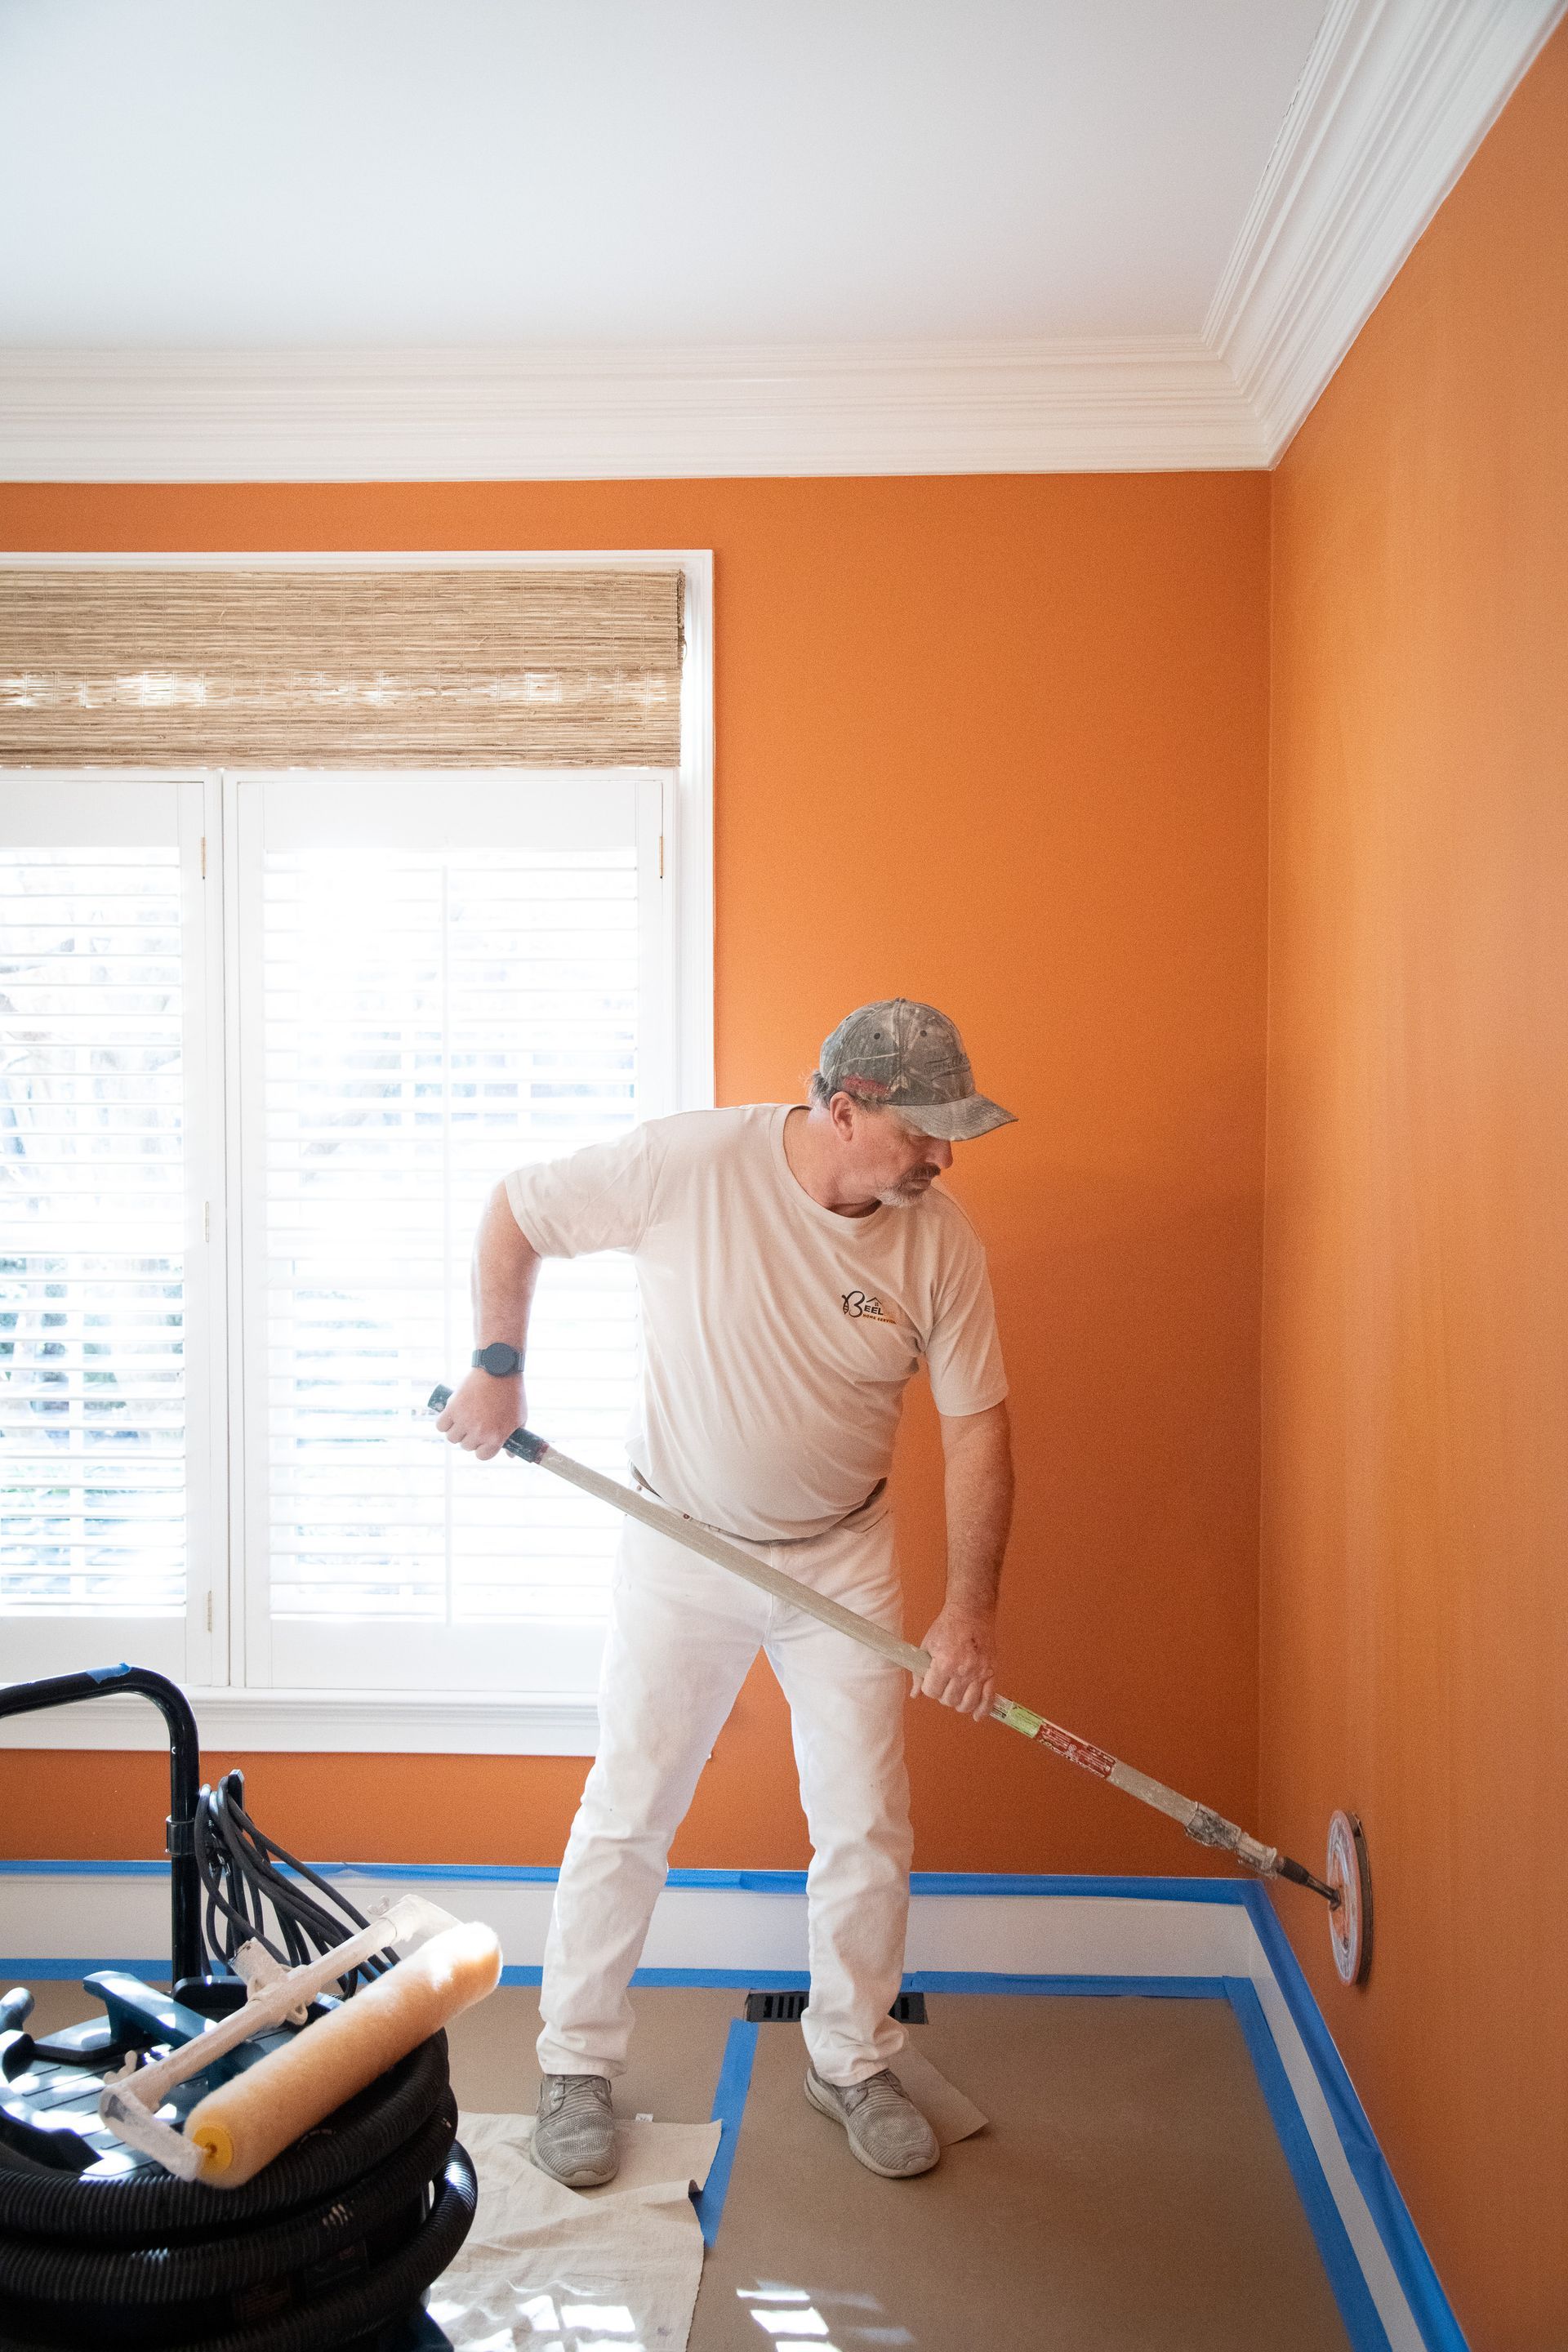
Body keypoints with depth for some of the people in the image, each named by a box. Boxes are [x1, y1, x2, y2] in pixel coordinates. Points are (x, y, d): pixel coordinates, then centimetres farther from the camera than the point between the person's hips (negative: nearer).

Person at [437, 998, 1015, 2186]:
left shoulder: (941, 1239, -15)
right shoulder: (683, 1165, -23)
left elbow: (975, 1422, -8)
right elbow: (515, 1211, -8)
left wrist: (972, 1606, -12)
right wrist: (497, 1365, -7)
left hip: (845, 1554, 2)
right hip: (681, 1545, -2)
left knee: (867, 1826, 6)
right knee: (628, 1813, 5)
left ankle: (854, 2063, 29)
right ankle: (577, 2067, 26)